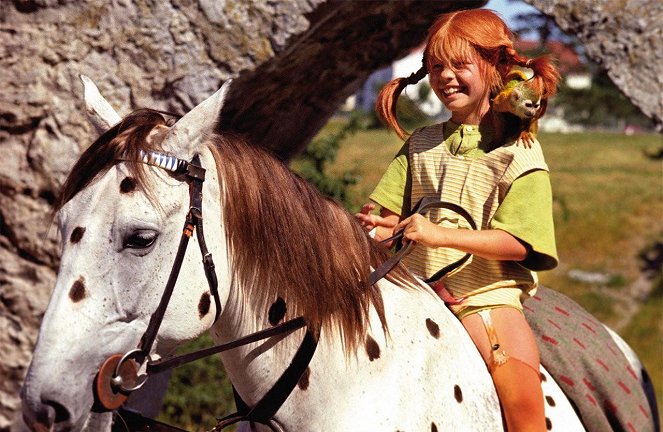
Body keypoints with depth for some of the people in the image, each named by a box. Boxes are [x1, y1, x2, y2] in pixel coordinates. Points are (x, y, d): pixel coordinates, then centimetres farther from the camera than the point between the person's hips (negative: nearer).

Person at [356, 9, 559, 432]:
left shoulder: (519, 153, 0)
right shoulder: (421, 144, 16)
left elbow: (517, 243, -10)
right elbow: (391, 216, 12)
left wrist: (440, 235, -22)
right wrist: (377, 227, -13)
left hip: (487, 296, -5)